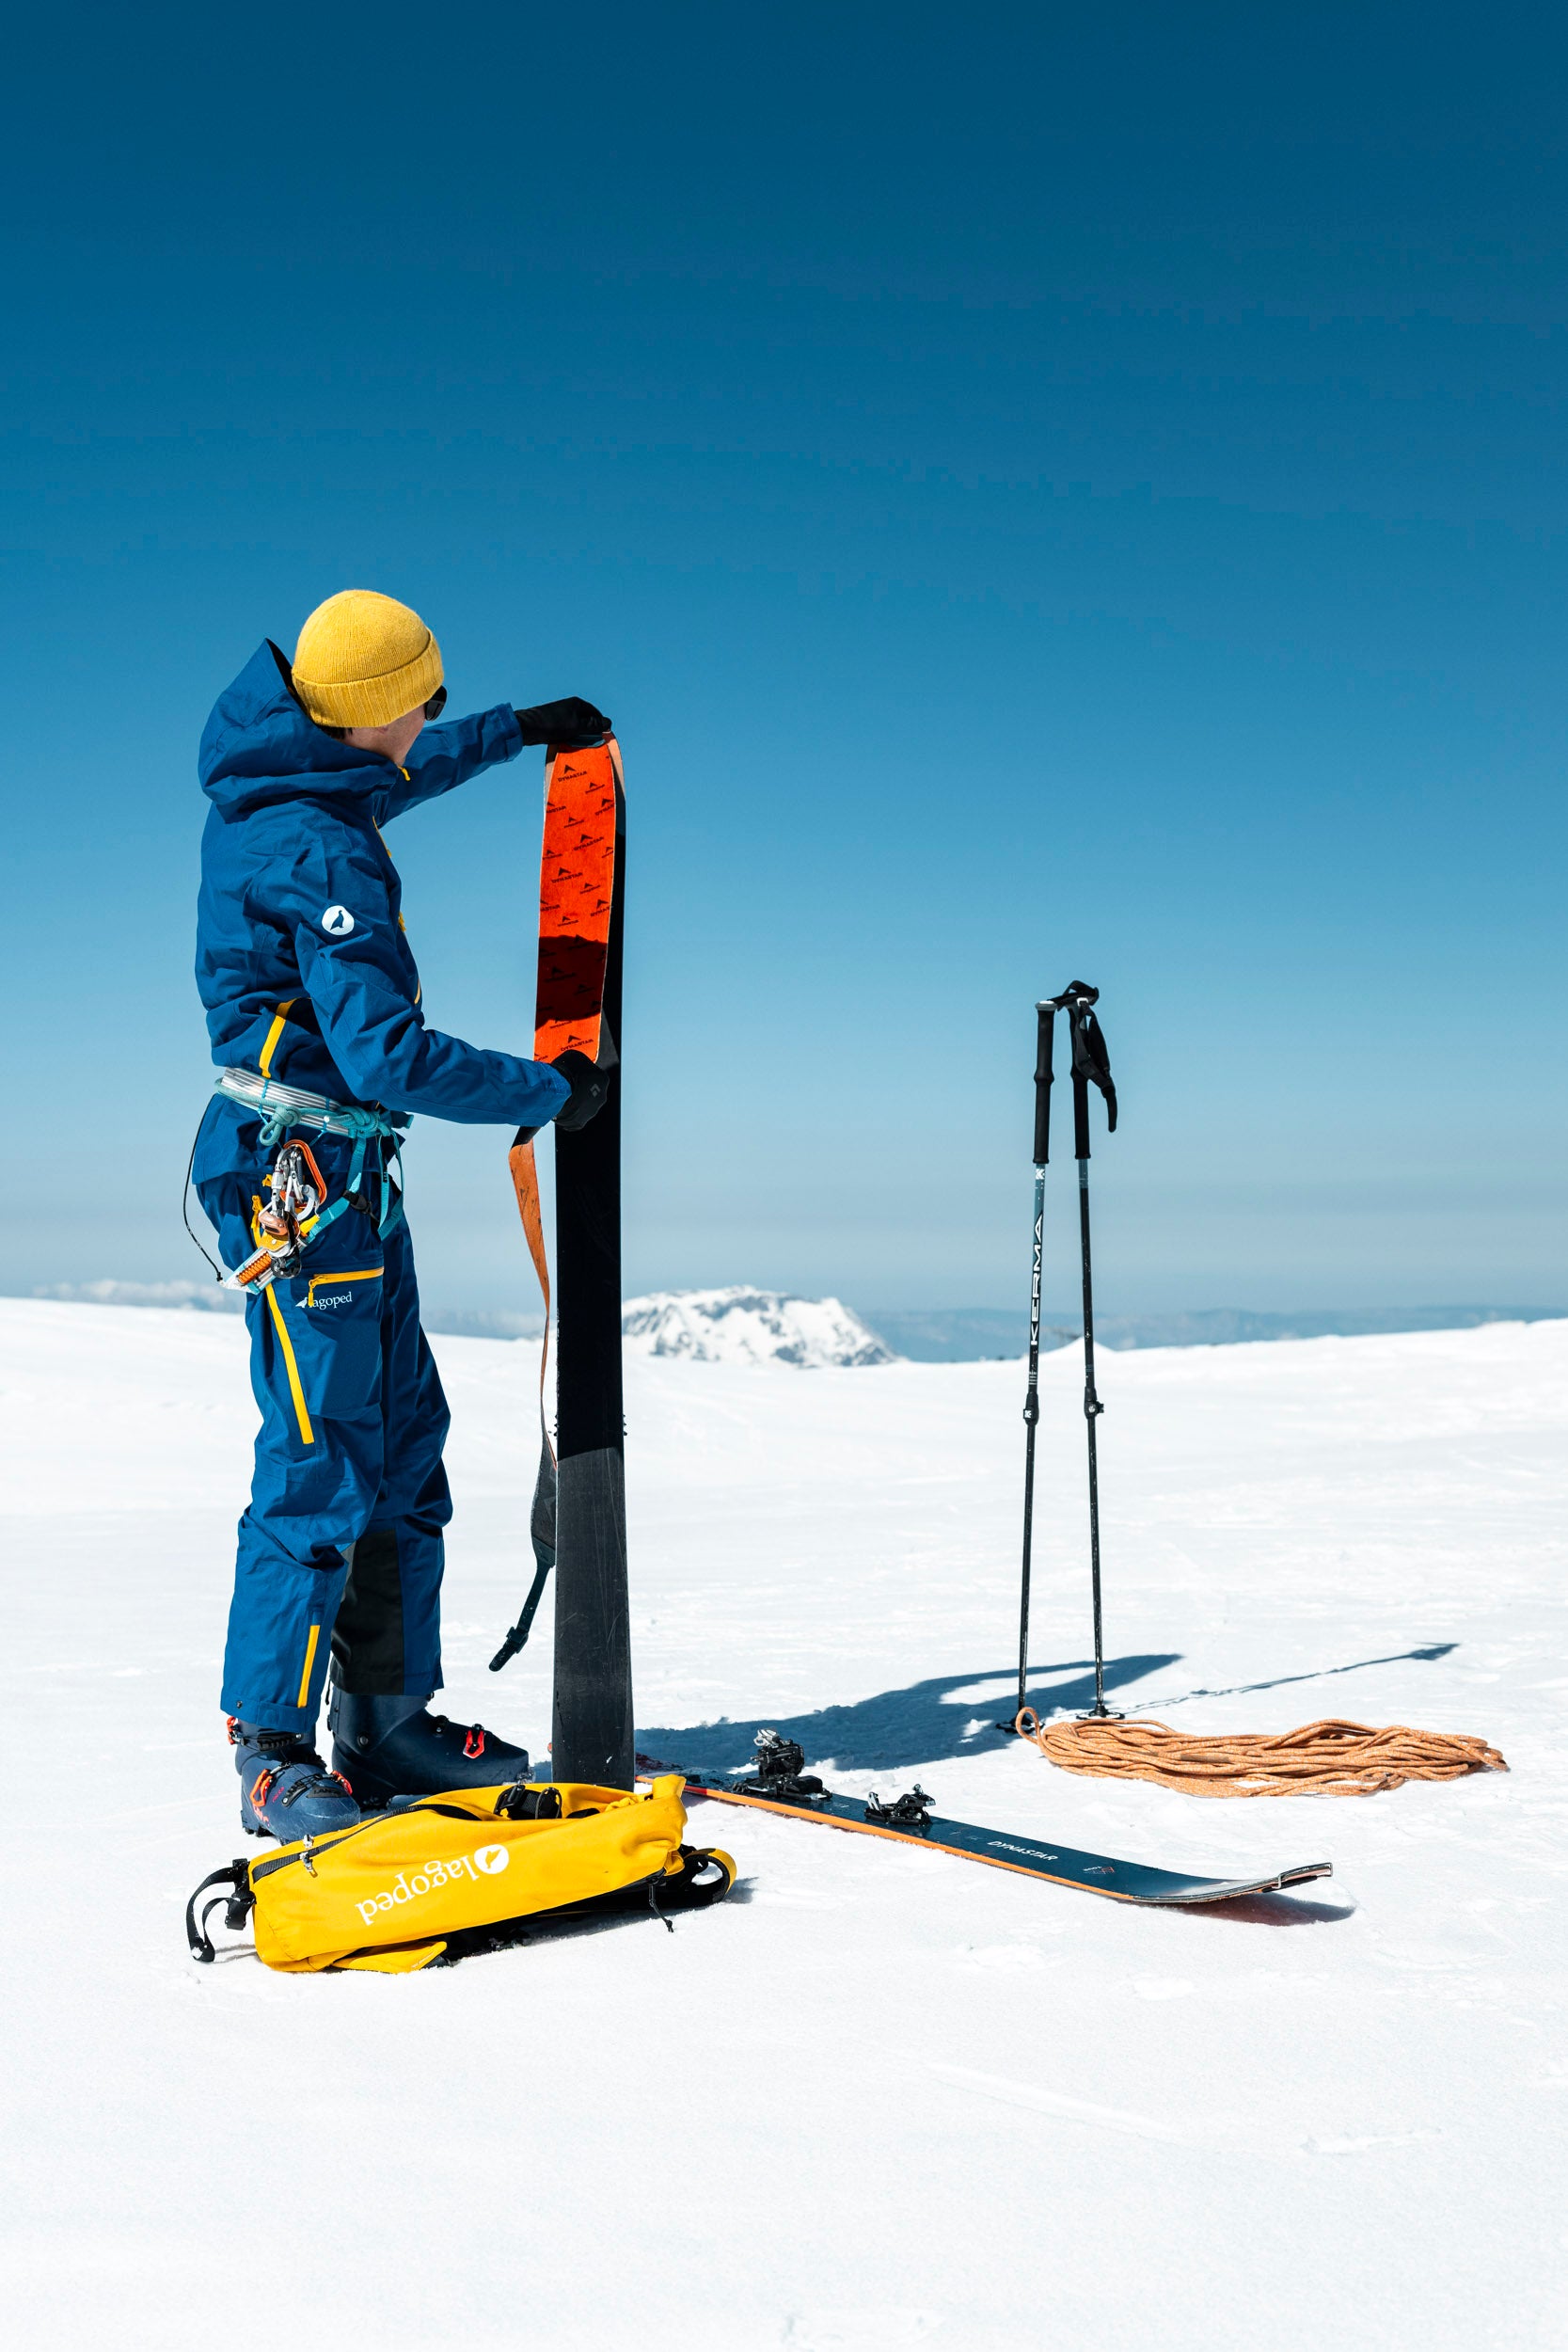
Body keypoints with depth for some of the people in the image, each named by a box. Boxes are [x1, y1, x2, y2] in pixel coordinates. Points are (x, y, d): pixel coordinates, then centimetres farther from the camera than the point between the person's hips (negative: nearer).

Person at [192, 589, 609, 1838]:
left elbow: (387, 780, 34)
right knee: (322, 1462, -6)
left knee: (403, 1440, 13)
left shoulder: (273, 790, 9)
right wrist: (550, 1091, -13)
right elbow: (392, 1057, -25)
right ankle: (273, 1754, 4)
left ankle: (390, 1718, 21)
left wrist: (518, 730, 41)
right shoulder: (322, 857, -21)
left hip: (342, 1173, 10)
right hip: (302, 1172, -10)